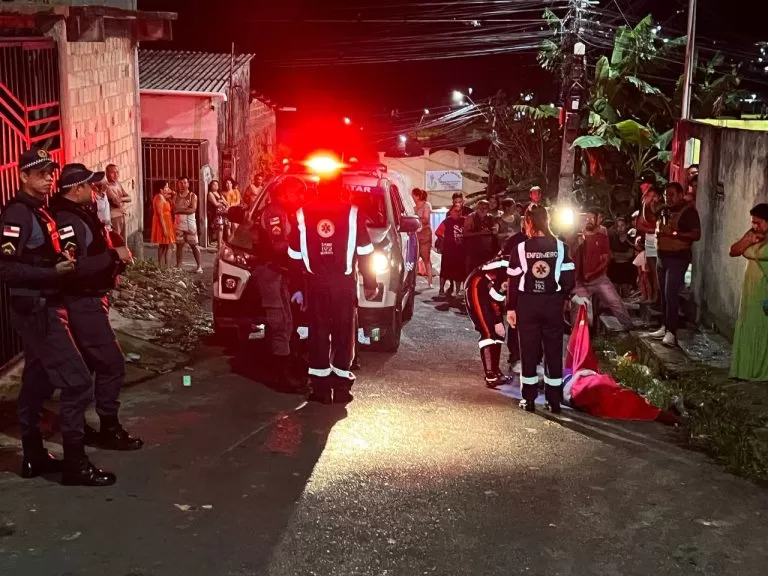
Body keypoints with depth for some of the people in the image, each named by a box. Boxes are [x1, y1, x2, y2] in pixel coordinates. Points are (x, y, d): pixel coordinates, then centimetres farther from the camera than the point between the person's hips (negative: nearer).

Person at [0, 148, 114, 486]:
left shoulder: (39, 211, 14)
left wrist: (64, 262, 5)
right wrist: (55, 271, -23)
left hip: (44, 308, 10)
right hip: (36, 310, -10)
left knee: (37, 384, 15)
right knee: (77, 382, -11)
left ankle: (34, 457, 24)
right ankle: (75, 464, -5)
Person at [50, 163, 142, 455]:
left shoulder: (79, 213, 12)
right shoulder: (66, 219, -21)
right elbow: (75, 267, -31)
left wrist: (116, 256, 5)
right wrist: (114, 255, -25)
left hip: (88, 300, 11)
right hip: (82, 303, -11)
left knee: (84, 365, 16)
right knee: (111, 363, -7)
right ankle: (109, 429, 3)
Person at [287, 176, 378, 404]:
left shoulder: (303, 214, 0)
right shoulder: (352, 212, -4)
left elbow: (295, 255, 3)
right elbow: (365, 253, -2)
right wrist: (370, 283, 7)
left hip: (315, 283, 1)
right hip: (344, 283, -1)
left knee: (318, 334, 8)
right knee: (344, 334, 8)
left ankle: (321, 388, 9)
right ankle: (341, 387, 9)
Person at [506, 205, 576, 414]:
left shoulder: (521, 248, -6)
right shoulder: (560, 247, -3)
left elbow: (514, 281, -6)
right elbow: (569, 279, -4)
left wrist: (510, 308, 2)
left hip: (527, 304, -1)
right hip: (553, 304, 1)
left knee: (529, 350, 7)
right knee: (554, 350, 9)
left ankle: (529, 399, 12)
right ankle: (554, 400, 13)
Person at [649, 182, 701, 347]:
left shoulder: (689, 211, -11)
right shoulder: (664, 210, 11)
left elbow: (696, 235, -18)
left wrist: (673, 233, -25)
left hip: (678, 258, -8)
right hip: (662, 257, 8)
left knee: (671, 294, -14)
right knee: (663, 294, 10)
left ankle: (671, 332, -13)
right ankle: (665, 327, 18)